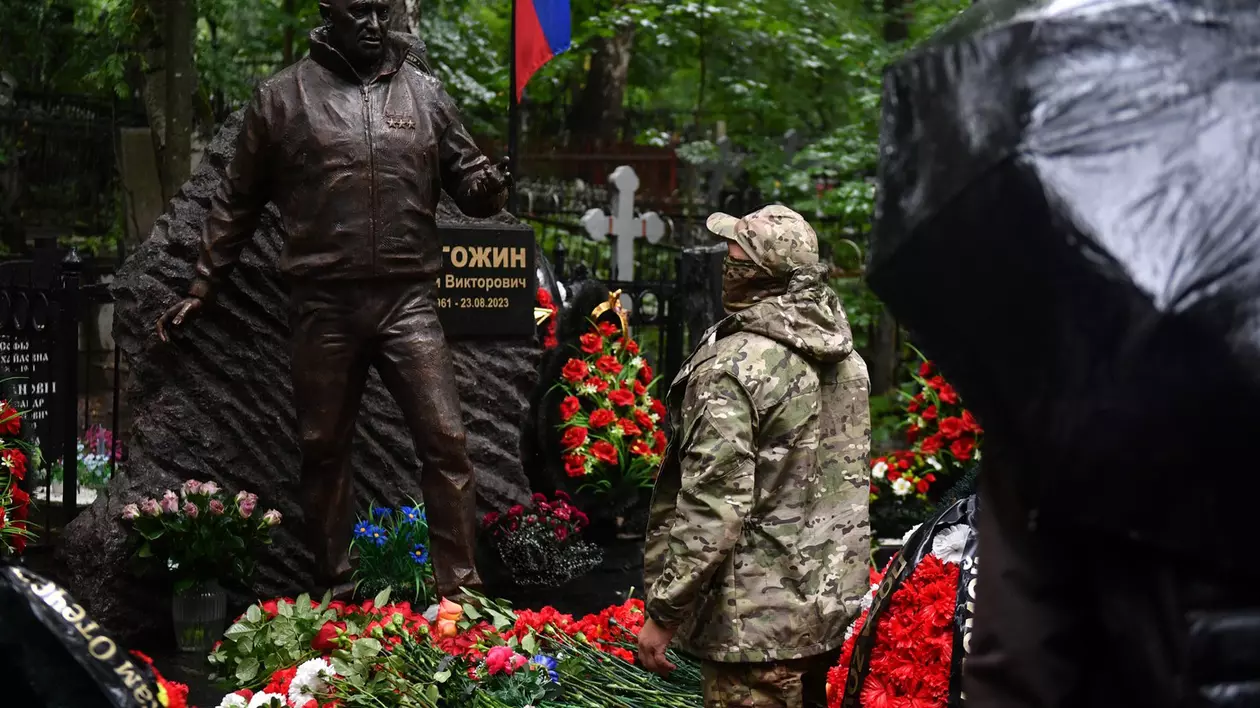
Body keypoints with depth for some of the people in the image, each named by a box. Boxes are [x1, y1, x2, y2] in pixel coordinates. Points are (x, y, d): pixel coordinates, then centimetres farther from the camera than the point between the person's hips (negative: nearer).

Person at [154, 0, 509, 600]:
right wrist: (201, 289, 9)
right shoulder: (281, 97, 4)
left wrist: (493, 185, -12)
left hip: (407, 301, 1)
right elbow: (237, 203, 10)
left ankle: (461, 594, 2)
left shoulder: (423, 92, 8)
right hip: (323, 306, 0)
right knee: (324, 450, 9)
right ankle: (335, 592, 22)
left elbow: (466, 179, 12)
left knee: (445, 442, -5)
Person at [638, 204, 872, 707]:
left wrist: (662, 613, -15)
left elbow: (712, 509, -23)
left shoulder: (733, 367, -19)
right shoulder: (847, 358, 7)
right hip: (832, 605, 8)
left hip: (757, 621, -8)